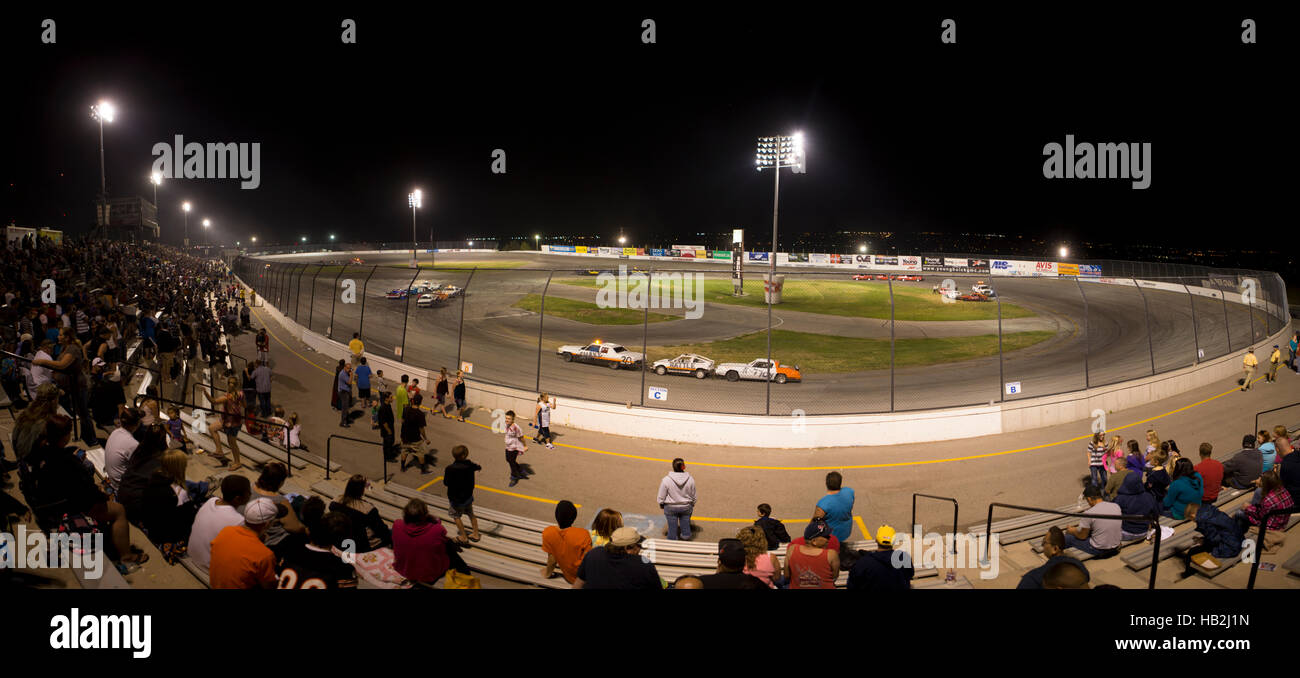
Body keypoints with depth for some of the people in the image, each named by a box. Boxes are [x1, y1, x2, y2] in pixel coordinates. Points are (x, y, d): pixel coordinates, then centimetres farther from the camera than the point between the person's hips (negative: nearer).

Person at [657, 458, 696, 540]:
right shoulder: (690, 479, -15)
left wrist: (661, 505, 10)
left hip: (671, 508, -1)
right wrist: (692, 505, 17)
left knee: (672, 527, 13)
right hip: (686, 507, 1)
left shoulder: (666, 480, -21)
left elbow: (661, 496, -10)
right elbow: (693, 495, -1)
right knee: (685, 525, 20)